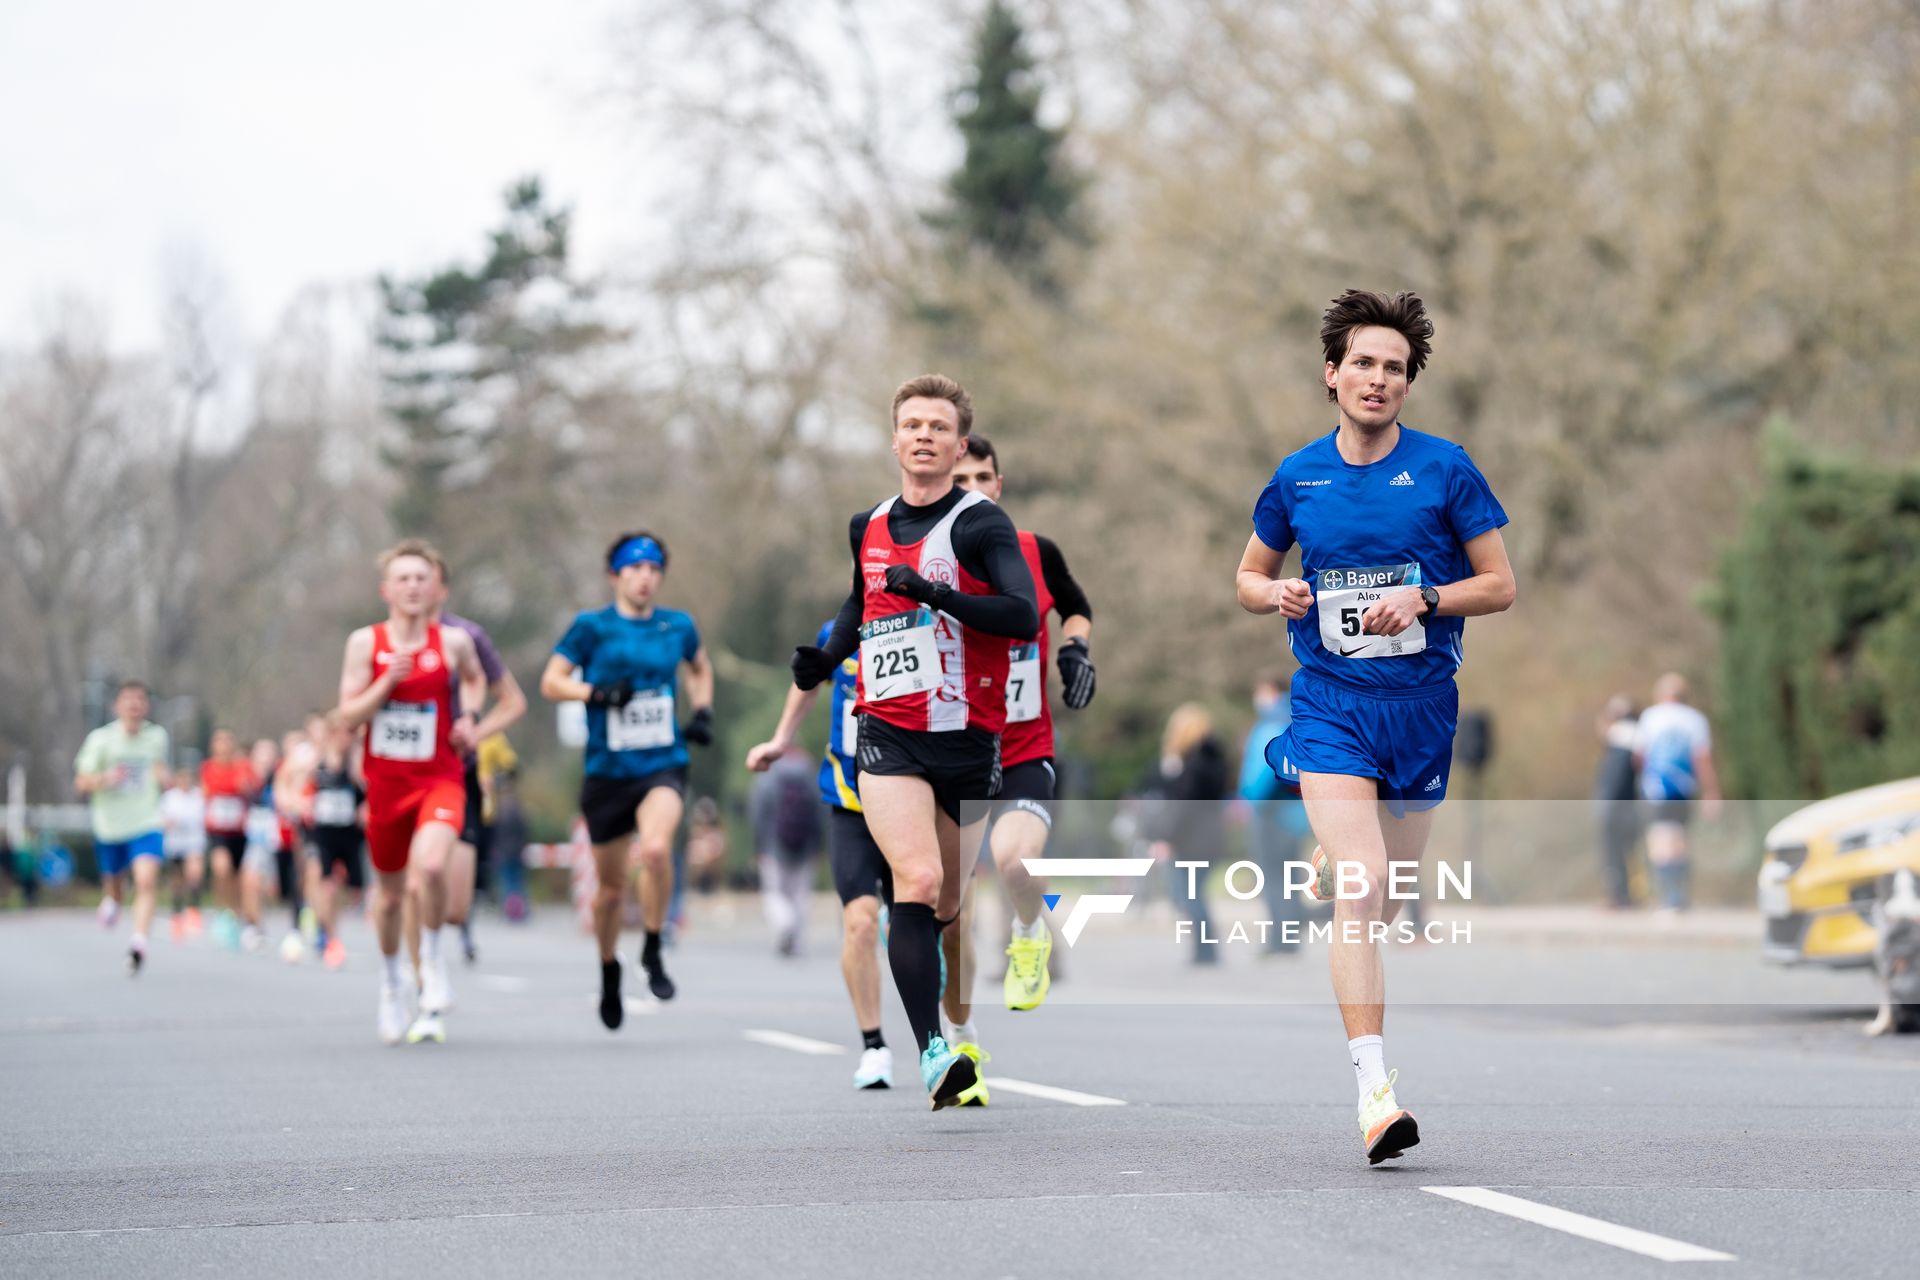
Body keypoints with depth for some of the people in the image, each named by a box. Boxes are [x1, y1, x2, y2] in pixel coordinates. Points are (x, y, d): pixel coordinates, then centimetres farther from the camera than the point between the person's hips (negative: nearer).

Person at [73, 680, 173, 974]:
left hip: (147, 824, 0)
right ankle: (111, 899, 54)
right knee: (114, 881, 17)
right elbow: (81, 783, -5)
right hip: (110, 826, 0)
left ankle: (139, 942, -30)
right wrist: (105, 779, -25)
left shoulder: (157, 736, 1)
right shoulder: (101, 739, -7)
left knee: (147, 880, -22)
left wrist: (165, 777, -1)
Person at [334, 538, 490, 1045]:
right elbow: (348, 717, -5)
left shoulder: (453, 641, 0)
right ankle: (391, 984, 37)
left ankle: (433, 957, -1)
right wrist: (388, 681, -17)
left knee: (431, 866, -28)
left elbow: (475, 678, 22)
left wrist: (468, 715, 4)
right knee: (391, 893, 12)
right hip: (385, 782, 1)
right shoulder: (365, 642, -2)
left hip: (439, 779, -1)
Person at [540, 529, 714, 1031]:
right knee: (611, 887, 8)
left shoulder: (678, 626, 7)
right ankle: (609, 971, 34)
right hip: (607, 773, 0)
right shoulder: (592, 627, -2)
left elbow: (700, 669, 27)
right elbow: (551, 682, -1)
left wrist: (702, 712, 11)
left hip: (663, 767, 0)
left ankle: (653, 952, -10)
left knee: (655, 848, -29)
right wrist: (598, 692, -16)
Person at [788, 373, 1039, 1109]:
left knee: (942, 908, 8)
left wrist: (934, 592, -25)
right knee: (917, 881, -20)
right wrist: (826, 657, 14)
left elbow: (1023, 614, -18)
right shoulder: (868, 529, 11)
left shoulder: (980, 524, -4)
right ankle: (932, 1054, -27)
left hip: (968, 740, -1)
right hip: (888, 738, 1)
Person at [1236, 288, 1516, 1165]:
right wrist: (1278, 594, -5)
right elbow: (1248, 577, 18)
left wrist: (1424, 601, -14)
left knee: (1383, 899, 9)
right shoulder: (1297, 479, 5)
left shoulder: (1445, 469, 0)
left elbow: (1500, 584, 3)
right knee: (1362, 888, -17)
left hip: (1421, 705, 1)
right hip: (1330, 703, -1)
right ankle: (1375, 1088, -20)